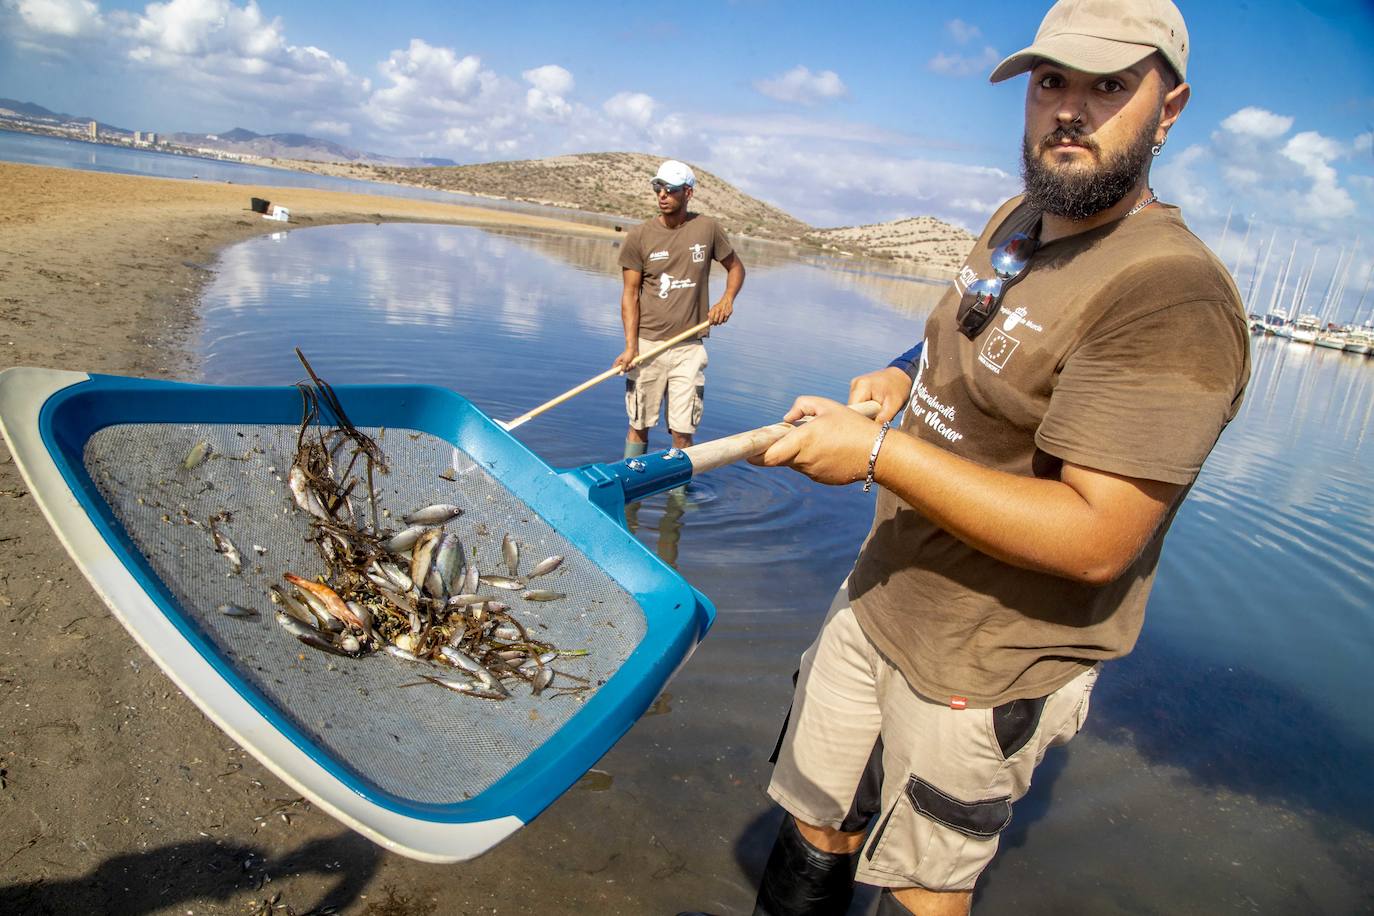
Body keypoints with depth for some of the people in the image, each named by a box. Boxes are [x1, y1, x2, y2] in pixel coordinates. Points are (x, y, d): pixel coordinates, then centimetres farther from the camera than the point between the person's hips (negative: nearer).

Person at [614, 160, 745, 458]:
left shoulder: (708, 229, 2)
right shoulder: (638, 237, -1)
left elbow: (735, 267, 17)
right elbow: (630, 295, -2)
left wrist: (727, 299, -4)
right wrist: (631, 347, -11)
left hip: (689, 347, 1)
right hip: (647, 344, 0)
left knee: (682, 431, -1)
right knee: (639, 425, 6)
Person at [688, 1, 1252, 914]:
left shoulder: (1175, 295, -24)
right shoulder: (1017, 220, 5)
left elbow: (1093, 541, -29)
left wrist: (880, 451, -26)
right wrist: (899, 377, 2)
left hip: (984, 670, -7)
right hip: (877, 604, 8)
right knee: (815, 824, 23)